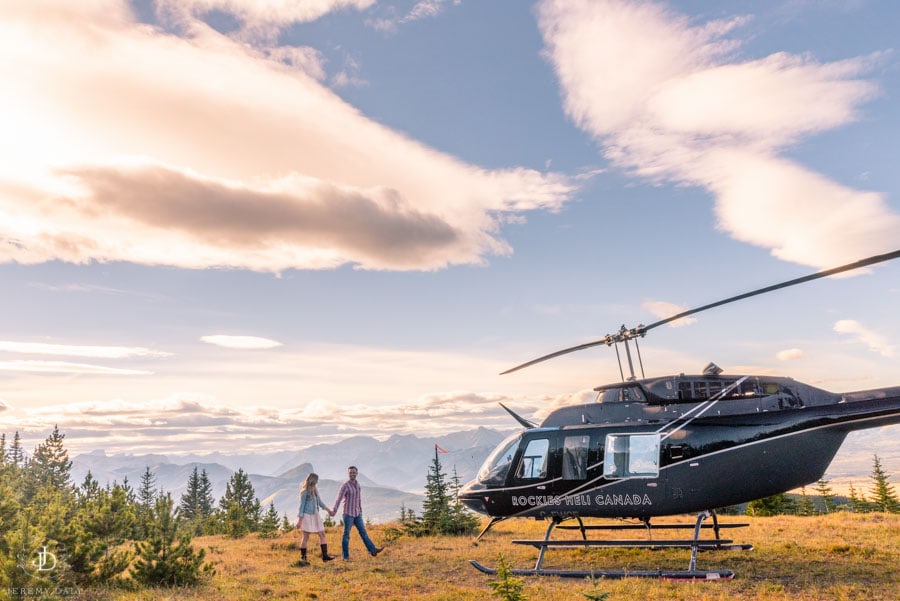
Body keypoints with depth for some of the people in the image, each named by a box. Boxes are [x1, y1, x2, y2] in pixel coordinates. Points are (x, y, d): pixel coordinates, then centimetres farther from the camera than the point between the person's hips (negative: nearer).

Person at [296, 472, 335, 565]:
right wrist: (300, 520, -13)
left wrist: (328, 510, 18)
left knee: (322, 534, 4)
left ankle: (325, 555, 8)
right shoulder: (305, 492, -12)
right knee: (306, 537, -2)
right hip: (307, 515, -8)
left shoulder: (315, 490, 9)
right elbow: (302, 505, -12)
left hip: (315, 515, 8)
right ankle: (303, 557, 7)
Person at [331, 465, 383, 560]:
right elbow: (338, 499, -25)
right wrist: (334, 511, -40)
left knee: (363, 532, 4)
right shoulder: (344, 486, -15)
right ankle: (345, 556, 8)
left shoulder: (357, 484, 9)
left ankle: (372, 550, 4)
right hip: (348, 513, -6)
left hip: (357, 514, 6)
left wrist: (360, 511, 26)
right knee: (346, 535, 0)